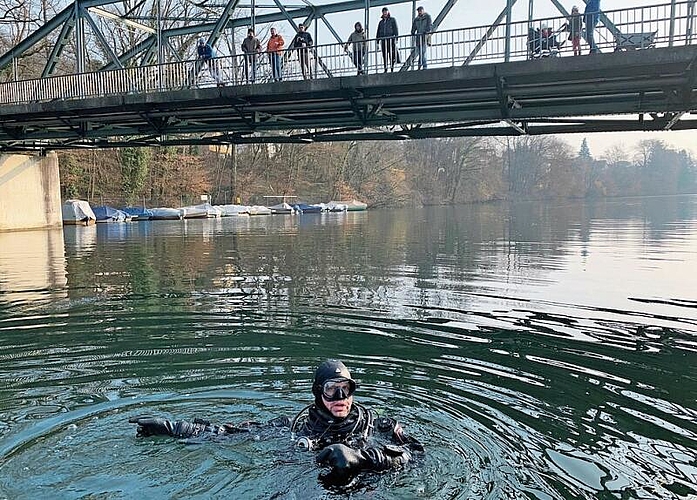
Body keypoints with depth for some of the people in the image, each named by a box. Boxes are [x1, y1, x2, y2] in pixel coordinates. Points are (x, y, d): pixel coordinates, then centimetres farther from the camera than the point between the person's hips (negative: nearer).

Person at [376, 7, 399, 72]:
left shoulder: (392, 20, 10)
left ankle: (392, 68, -7)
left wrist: (396, 38, -10)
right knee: (384, 55, 0)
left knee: (391, 55, -8)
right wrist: (377, 42, 13)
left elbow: (396, 29, 2)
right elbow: (378, 32, 21)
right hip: (383, 40, 4)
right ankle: (385, 69, 2)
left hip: (391, 39, -4)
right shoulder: (381, 22, 21)